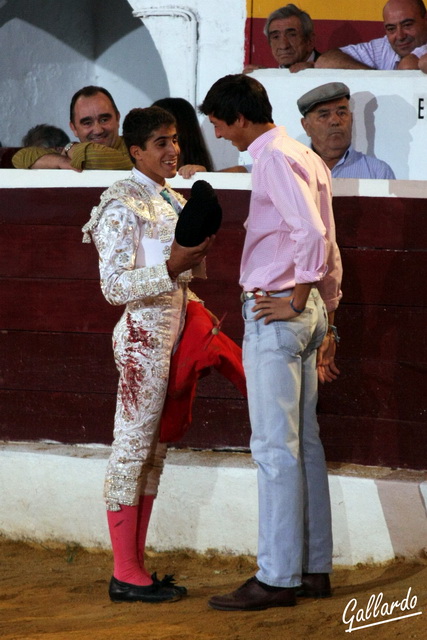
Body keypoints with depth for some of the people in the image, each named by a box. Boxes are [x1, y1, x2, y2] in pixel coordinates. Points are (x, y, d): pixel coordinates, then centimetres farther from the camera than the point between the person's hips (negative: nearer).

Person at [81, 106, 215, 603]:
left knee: (153, 451, 11)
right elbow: (114, 286, -19)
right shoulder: (122, 205, -12)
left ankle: (137, 566, 16)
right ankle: (125, 575, 1)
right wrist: (172, 267, -26)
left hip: (173, 333, 9)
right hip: (144, 335, -9)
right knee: (132, 447, -4)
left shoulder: (174, 202, 13)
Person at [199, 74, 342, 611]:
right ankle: (314, 568, 17)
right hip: (306, 309, 10)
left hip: (275, 315, -10)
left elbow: (313, 233, -26)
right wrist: (327, 321, 22)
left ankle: (277, 577, -5)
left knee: (276, 447, -7)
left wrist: (295, 301, -16)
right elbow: (327, 247, 19)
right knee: (304, 443, 12)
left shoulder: (274, 159, -13)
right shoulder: (304, 157, 17)